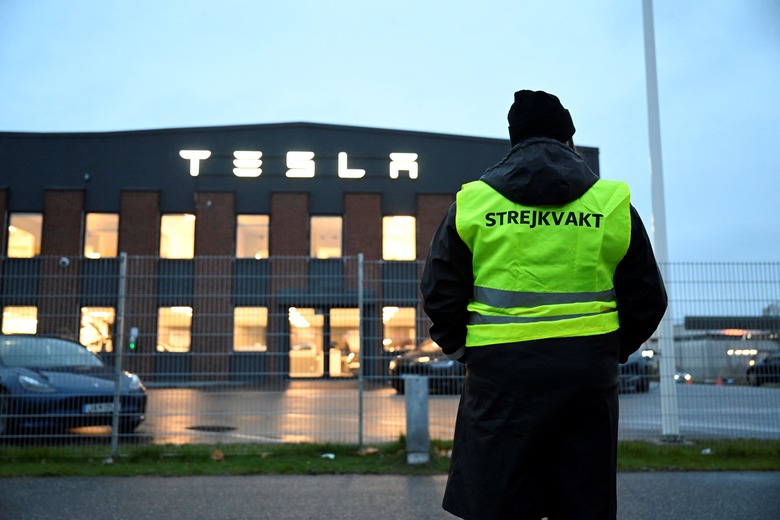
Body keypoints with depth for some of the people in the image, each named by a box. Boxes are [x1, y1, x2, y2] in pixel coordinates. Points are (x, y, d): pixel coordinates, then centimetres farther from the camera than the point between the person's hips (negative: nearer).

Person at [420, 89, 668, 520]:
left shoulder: (471, 201, 3)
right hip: (588, 375, 2)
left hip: (500, 374, -1)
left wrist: (465, 352, 14)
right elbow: (646, 299, 8)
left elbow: (440, 294, 2)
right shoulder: (613, 202, 5)